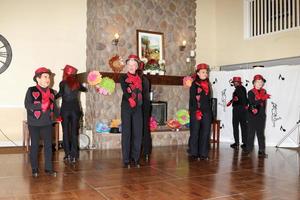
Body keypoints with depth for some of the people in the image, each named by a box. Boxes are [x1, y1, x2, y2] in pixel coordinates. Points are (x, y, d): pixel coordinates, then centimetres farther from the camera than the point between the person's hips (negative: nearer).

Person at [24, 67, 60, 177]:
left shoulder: (51, 92, 10)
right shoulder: (31, 90, -3)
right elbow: (27, 105, -13)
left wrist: (58, 115, 16)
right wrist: (41, 106, -22)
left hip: (47, 123, 4)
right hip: (34, 123, -3)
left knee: (48, 145, 4)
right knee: (34, 145, 6)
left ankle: (48, 168, 13)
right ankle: (34, 169, 17)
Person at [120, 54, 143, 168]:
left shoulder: (140, 79, 14)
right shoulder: (123, 78, 3)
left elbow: (141, 93, 11)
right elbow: (125, 92, -9)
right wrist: (131, 100, -16)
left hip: (137, 108, 4)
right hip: (126, 108, -3)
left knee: (137, 133, 3)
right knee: (126, 133, -4)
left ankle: (135, 159, 12)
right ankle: (126, 160, 2)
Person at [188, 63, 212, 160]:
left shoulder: (207, 84, 16)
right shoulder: (194, 84, -2)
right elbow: (192, 99, -9)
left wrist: (210, 112, 14)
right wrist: (197, 111, -17)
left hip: (207, 112, 6)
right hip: (196, 112, -6)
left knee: (205, 132, 6)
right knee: (195, 132, -2)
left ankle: (203, 153, 13)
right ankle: (194, 153, 7)